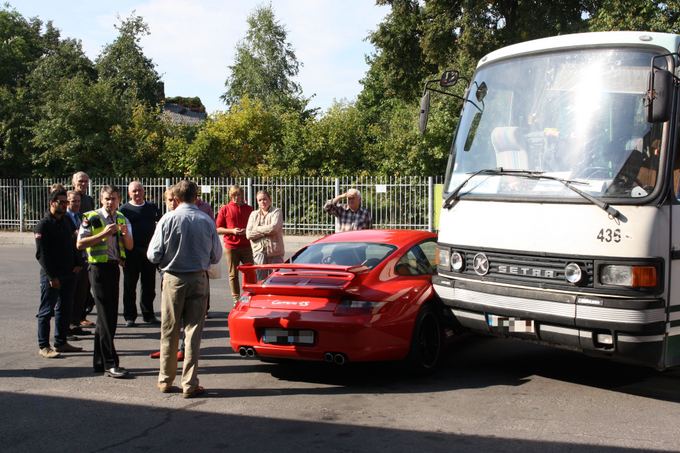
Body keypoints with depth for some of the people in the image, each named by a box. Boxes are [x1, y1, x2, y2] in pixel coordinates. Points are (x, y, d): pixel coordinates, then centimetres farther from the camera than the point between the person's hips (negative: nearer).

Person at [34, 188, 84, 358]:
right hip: (51, 276, -7)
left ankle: (61, 342, 23)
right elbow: (41, 254, -15)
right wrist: (52, 276, -17)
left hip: (68, 274, 7)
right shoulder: (43, 225, -11)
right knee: (46, 311, 0)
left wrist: (78, 263, 3)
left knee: (64, 309, 13)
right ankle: (43, 347, 6)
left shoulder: (66, 222, 12)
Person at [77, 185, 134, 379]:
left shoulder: (122, 219, 12)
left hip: (115, 267, 7)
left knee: (109, 316, 11)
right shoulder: (91, 218, -5)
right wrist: (104, 234, -19)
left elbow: (130, 246, 11)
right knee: (106, 316, -9)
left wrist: (125, 233, -9)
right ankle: (110, 364, -8)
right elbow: (80, 244, -11)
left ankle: (99, 361, 20)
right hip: (99, 267, -7)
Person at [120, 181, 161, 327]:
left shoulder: (152, 207, 10)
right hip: (131, 252, -3)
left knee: (149, 285, 9)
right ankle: (129, 316, 12)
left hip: (149, 250, 3)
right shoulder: (124, 209, 1)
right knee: (130, 286, 4)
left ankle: (149, 315, 20)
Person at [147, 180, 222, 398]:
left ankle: (165, 380, 21)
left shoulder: (168, 219, -10)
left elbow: (153, 255, -7)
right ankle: (190, 383, 5)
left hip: (173, 279, 0)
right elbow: (216, 255, 3)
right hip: (199, 279, 1)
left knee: (169, 331, 11)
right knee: (193, 331, 5)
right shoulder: (207, 221, -6)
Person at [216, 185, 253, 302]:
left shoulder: (249, 209, 9)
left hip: (246, 245, 1)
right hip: (231, 246, -1)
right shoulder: (225, 209, 4)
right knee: (233, 274, 3)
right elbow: (218, 229, 3)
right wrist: (232, 231, -12)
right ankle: (236, 299, 10)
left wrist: (247, 231, -5)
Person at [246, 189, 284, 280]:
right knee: (261, 280, 2)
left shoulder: (276, 212, 3)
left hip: (275, 253, -3)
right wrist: (266, 231, -6)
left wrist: (257, 229, -3)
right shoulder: (253, 214, 14)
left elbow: (274, 227, -15)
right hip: (259, 252, 3)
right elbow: (248, 234, 2)